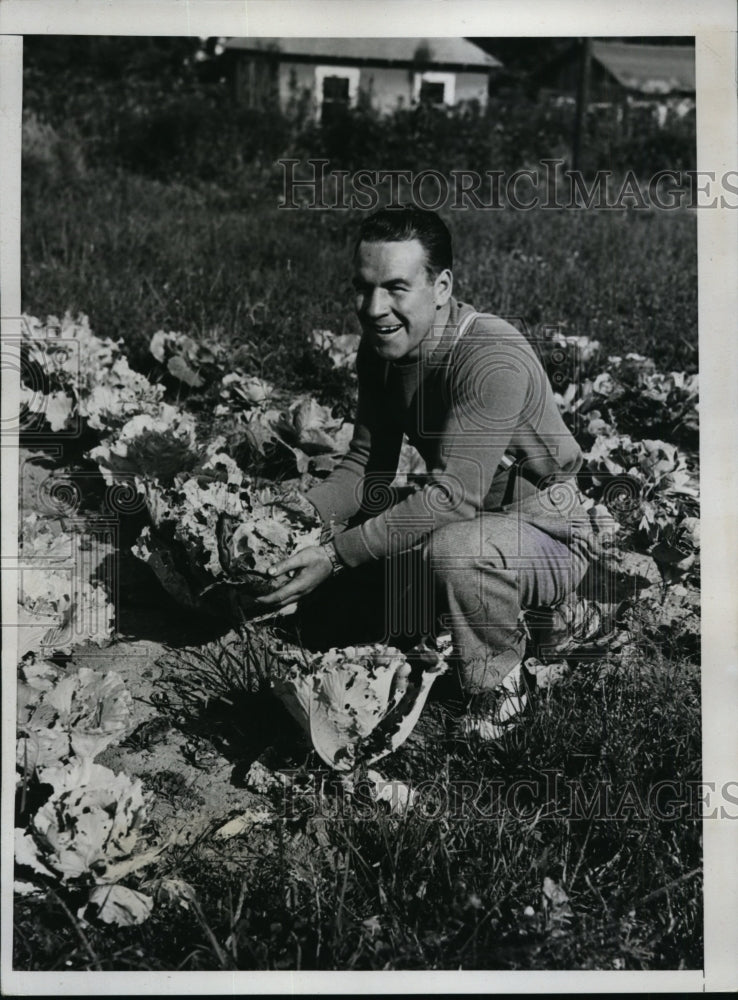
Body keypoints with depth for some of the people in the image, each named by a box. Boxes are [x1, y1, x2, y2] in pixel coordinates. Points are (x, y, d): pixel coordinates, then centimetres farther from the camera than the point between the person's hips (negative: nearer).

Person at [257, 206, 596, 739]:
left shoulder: (494, 356, -30)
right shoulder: (381, 349, -4)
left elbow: (454, 494, -36)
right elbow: (366, 469, -1)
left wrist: (337, 553, -39)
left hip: (547, 535, -7)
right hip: (465, 518, 7)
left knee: (453, 548, -38)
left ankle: (500, 685, -11)